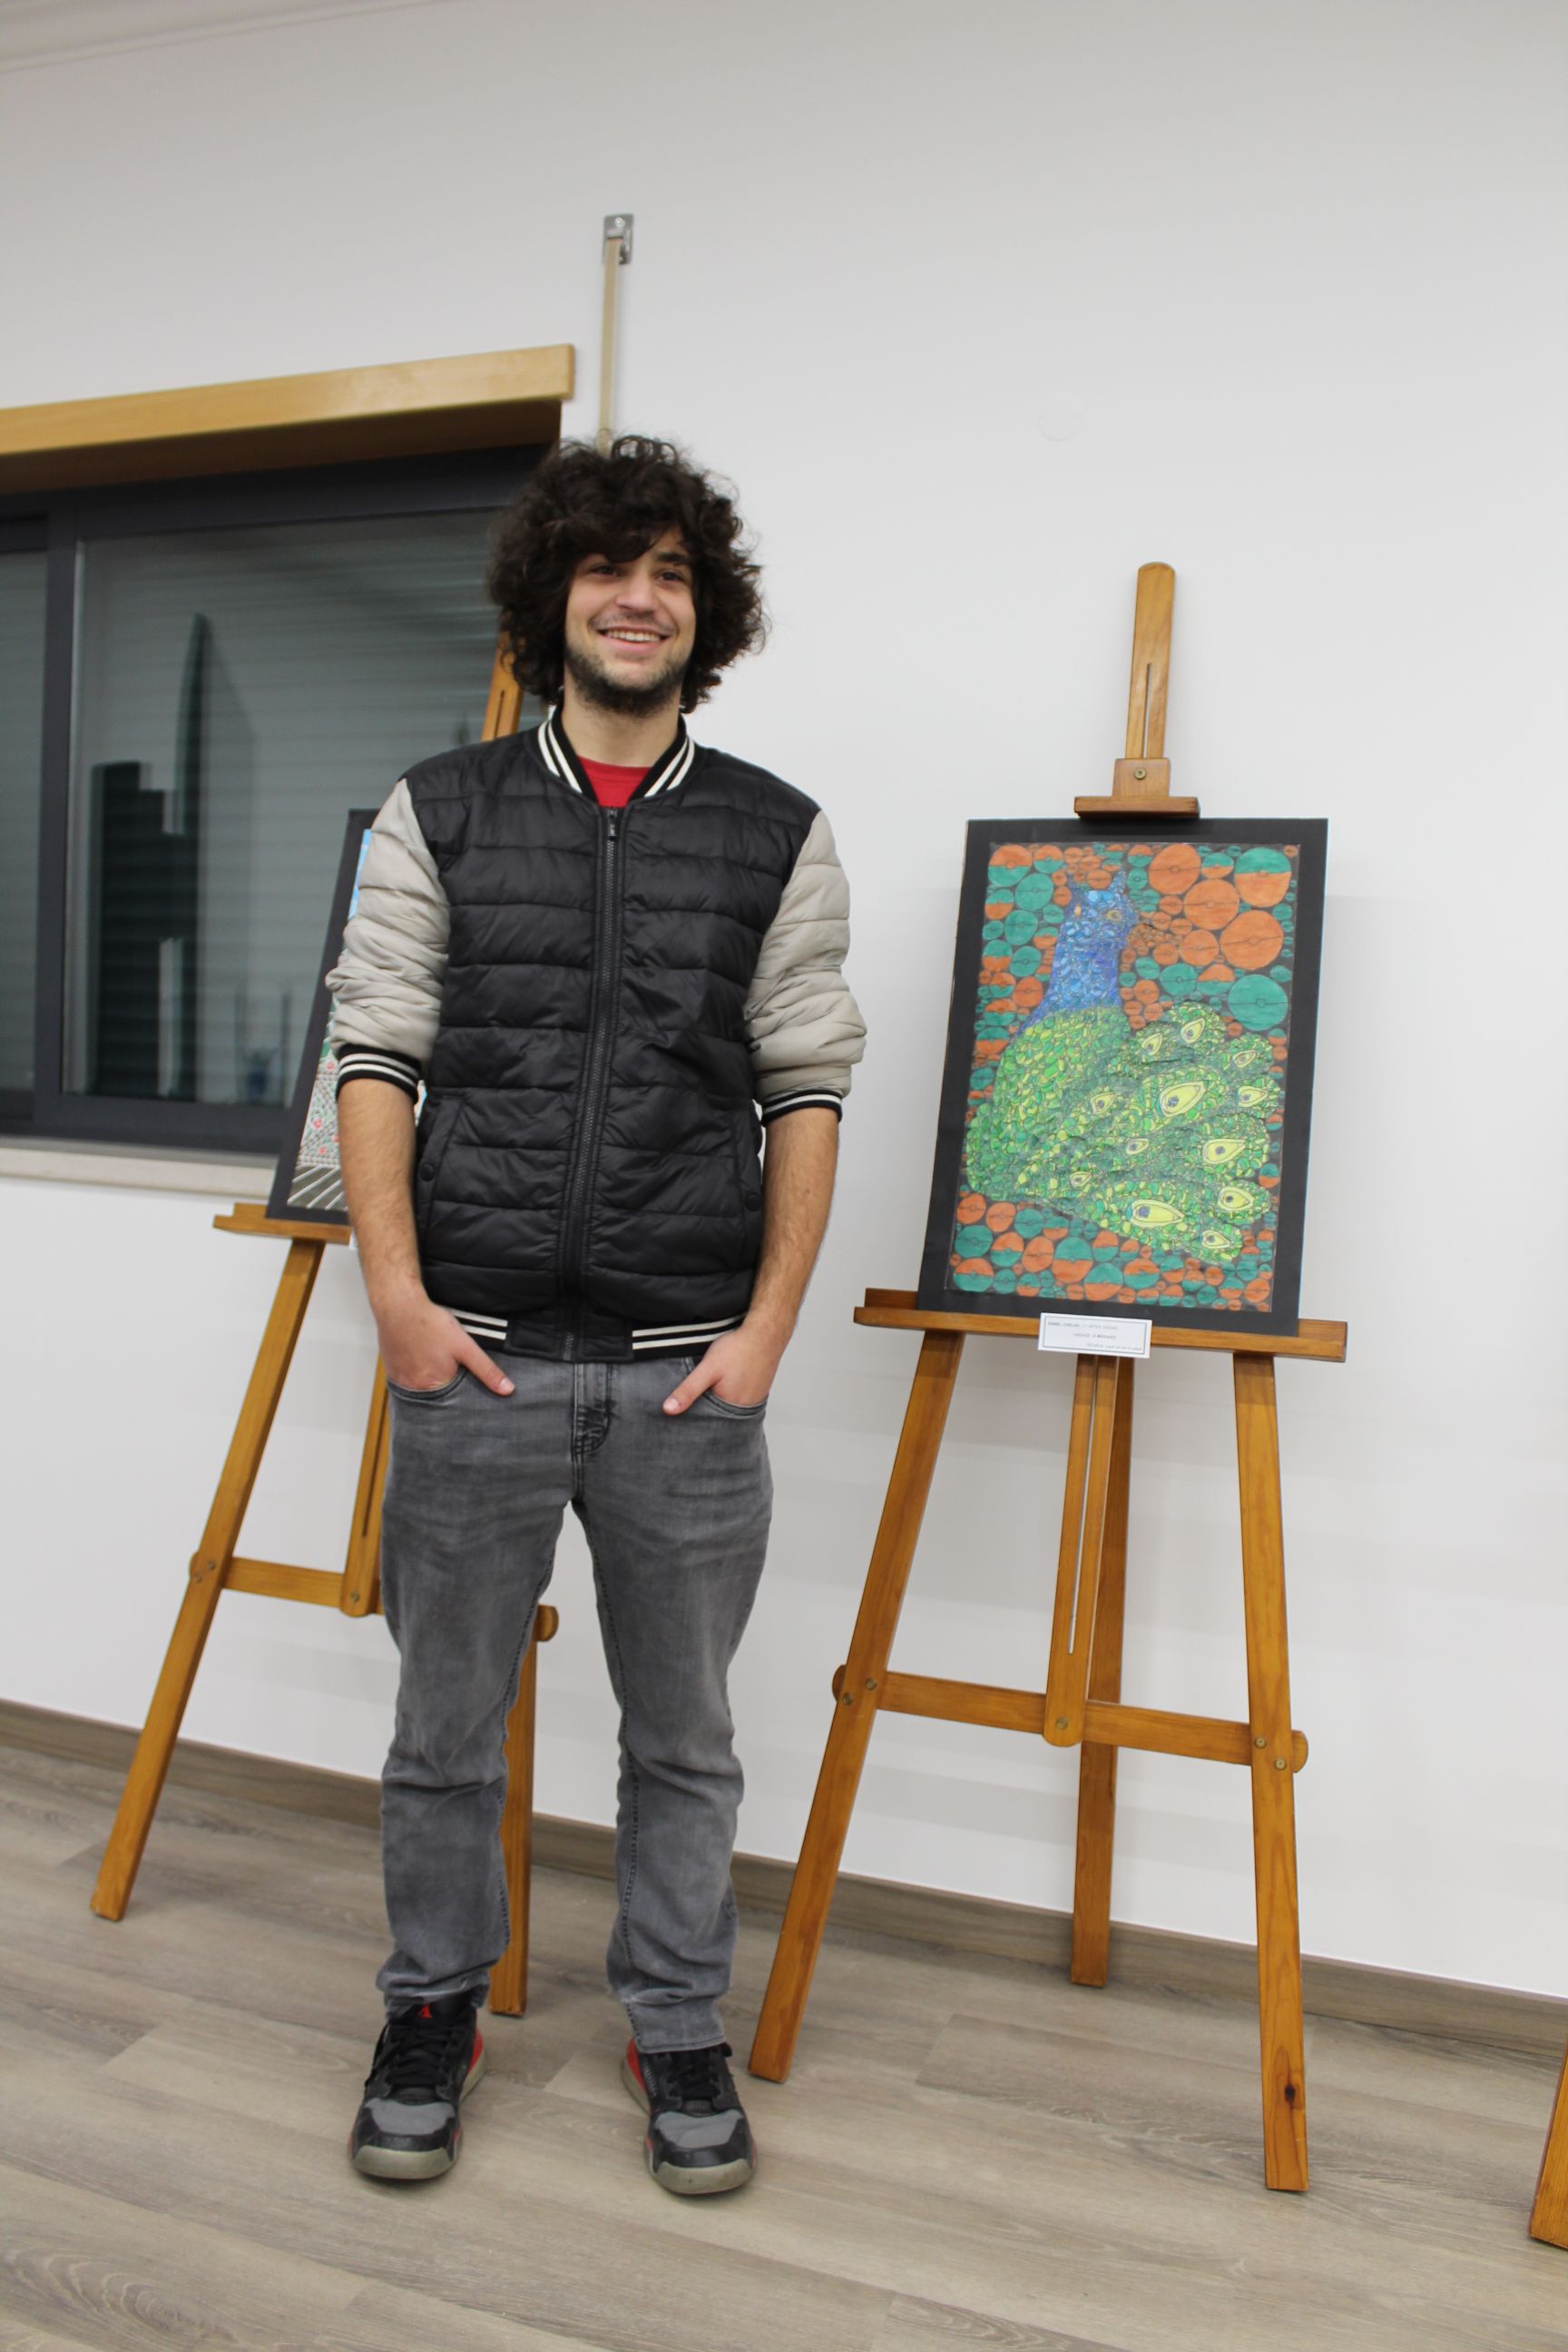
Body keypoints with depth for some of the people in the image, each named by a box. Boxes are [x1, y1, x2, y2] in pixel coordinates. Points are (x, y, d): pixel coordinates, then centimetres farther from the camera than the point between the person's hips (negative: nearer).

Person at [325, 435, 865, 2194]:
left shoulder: (779, 840, 6)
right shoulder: (438, 815, 7)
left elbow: (807, 1092, 2)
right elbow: (374, 1058, 2)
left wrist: (766, 1328, -5)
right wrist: (397, 1293, -7)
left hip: (688, 1368, 0)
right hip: (473, 1355, 0)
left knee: (682, 1732, 13)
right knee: (445, 1722, 13)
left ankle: (676, 2026, 33)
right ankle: (434, 2006, 37)